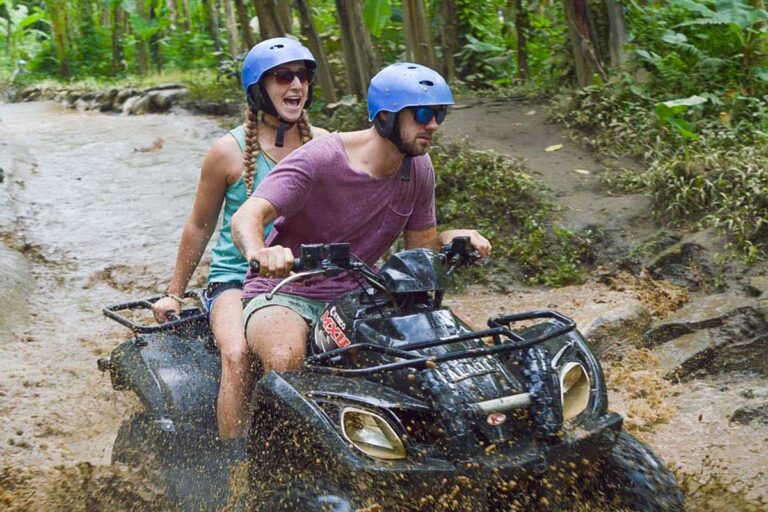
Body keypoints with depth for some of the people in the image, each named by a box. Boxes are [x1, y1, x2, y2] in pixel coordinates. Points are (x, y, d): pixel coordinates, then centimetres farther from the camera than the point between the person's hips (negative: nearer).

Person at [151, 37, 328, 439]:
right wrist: (174, 294, 10)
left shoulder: (323, 143, 7)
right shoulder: (230, 151, -1)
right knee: (240, 355, -32)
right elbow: (199, 226, 8)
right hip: (237, 278, -2)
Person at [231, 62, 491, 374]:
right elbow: (247, 217, -28)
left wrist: (451, 238, -14)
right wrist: (259, 252, -52)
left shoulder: (418, 168, 1)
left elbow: (421, 245, 10)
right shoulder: (319, 160, -19)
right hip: (286, 293, -5)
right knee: (285, 360, -36)